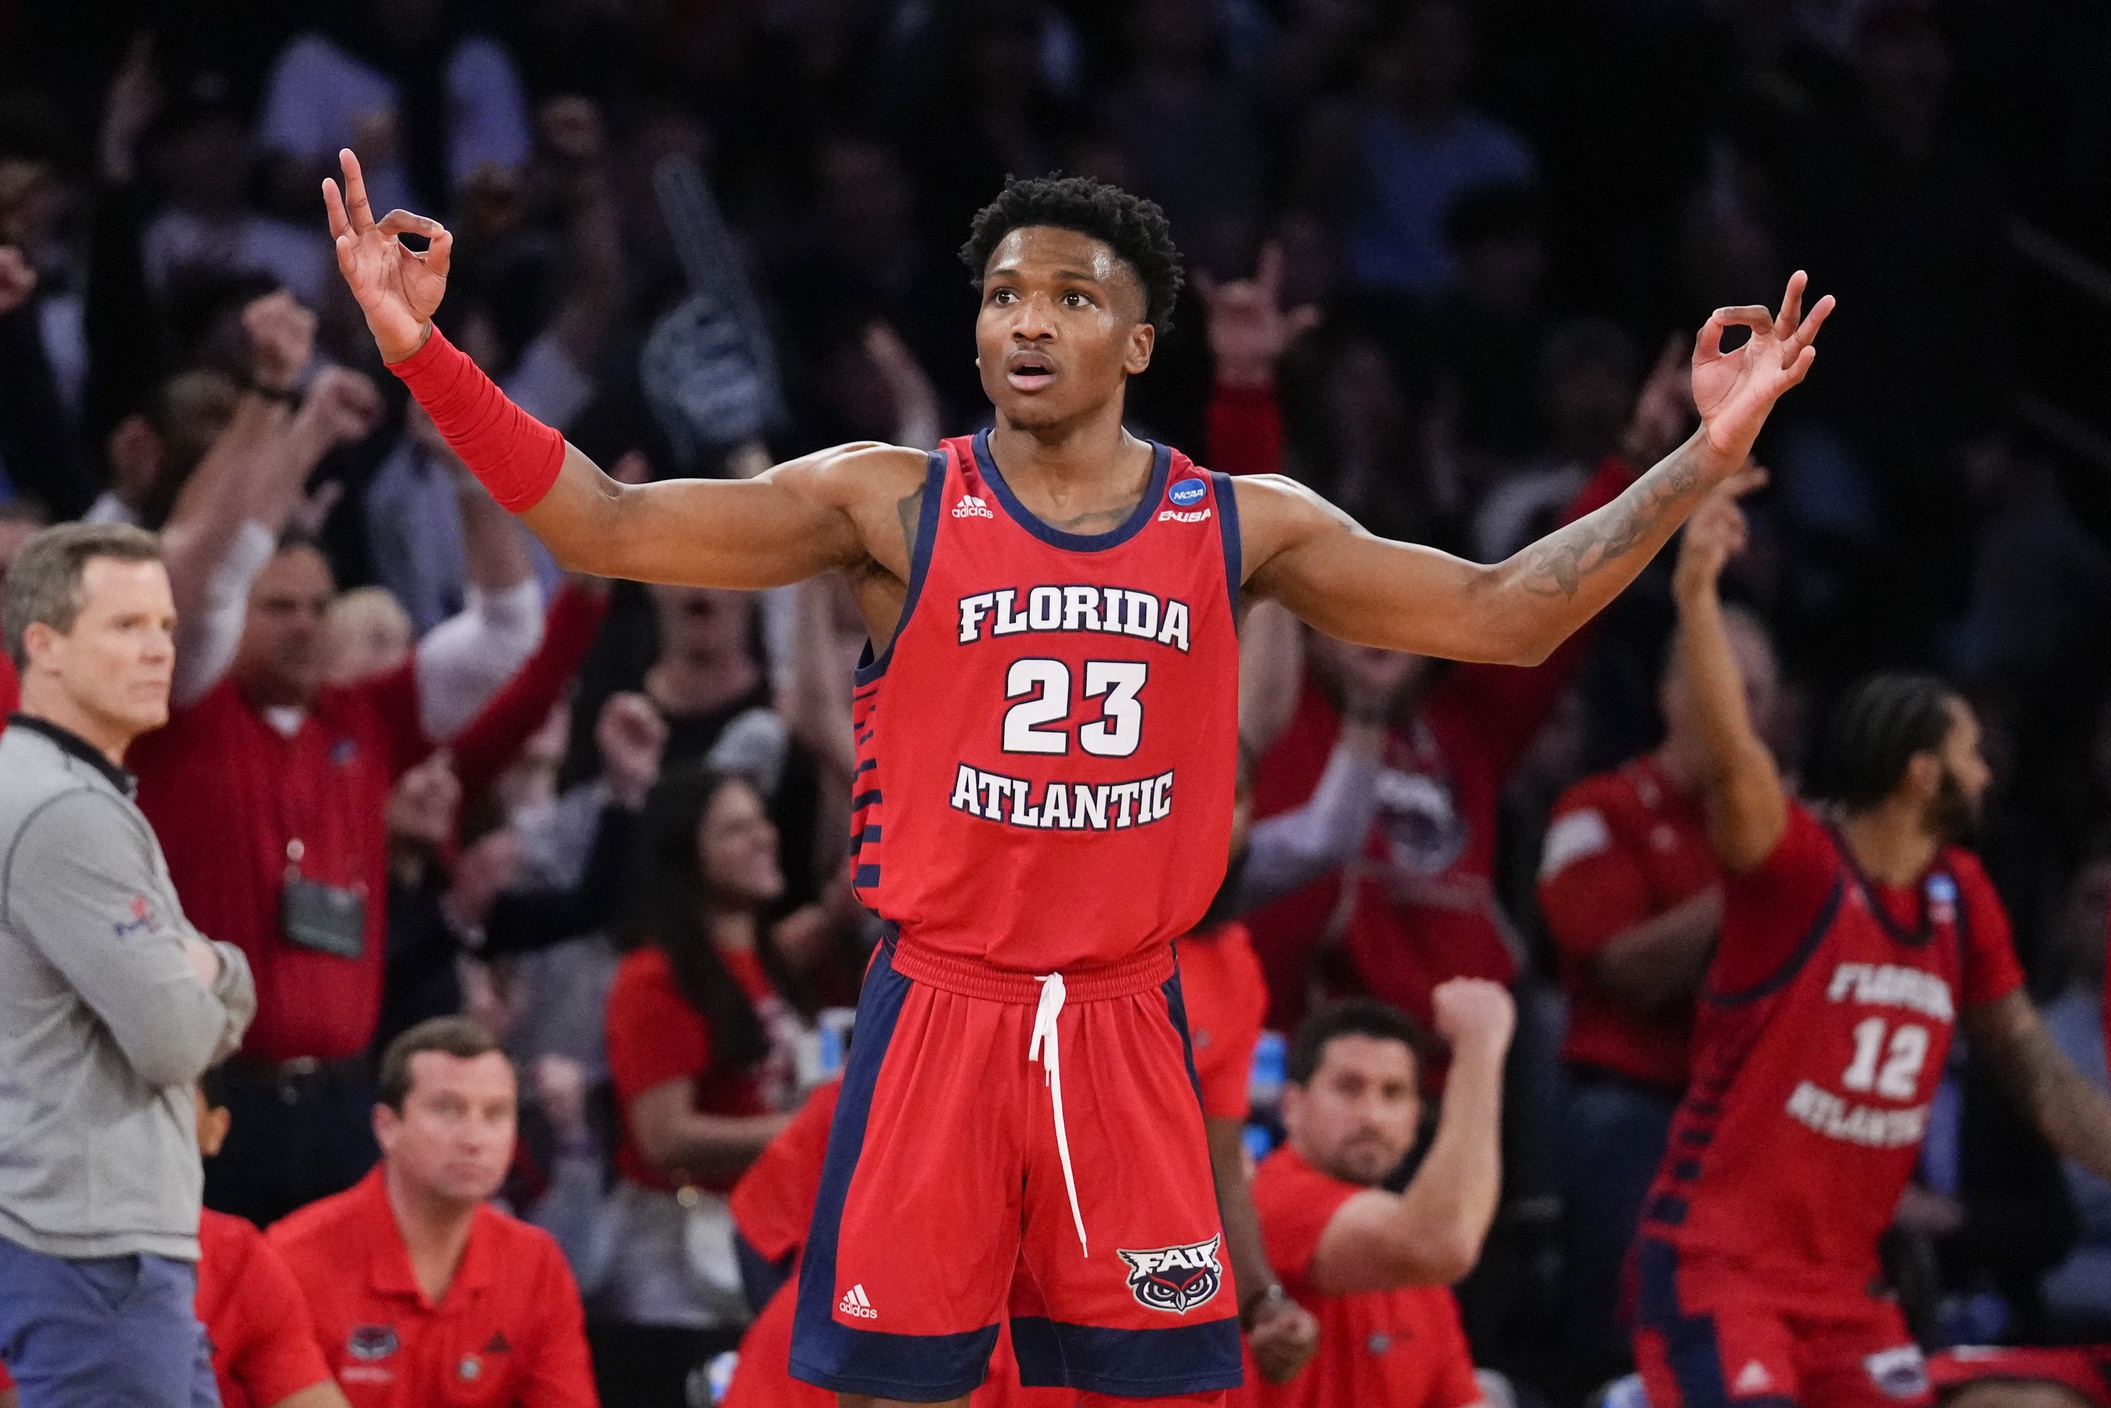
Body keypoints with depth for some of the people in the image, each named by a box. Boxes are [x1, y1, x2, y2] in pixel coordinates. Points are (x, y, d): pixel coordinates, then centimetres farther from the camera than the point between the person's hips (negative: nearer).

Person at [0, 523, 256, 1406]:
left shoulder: (88, 800, 18)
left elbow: (226, 997, 19)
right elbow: (173, 1039, -19)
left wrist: (208, 972, -3)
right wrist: (208, 984, 2)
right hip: (96, 1247, -11)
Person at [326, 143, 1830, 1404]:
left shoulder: (1241, 528, 6)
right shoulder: (891, 502, 0)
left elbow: (1500, 614, 8)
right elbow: (614, 526, -6)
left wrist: (1704, 459, 1)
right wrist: (424, 357, -18)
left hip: (1127, 1027, 2)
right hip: (936, 1013, -2)